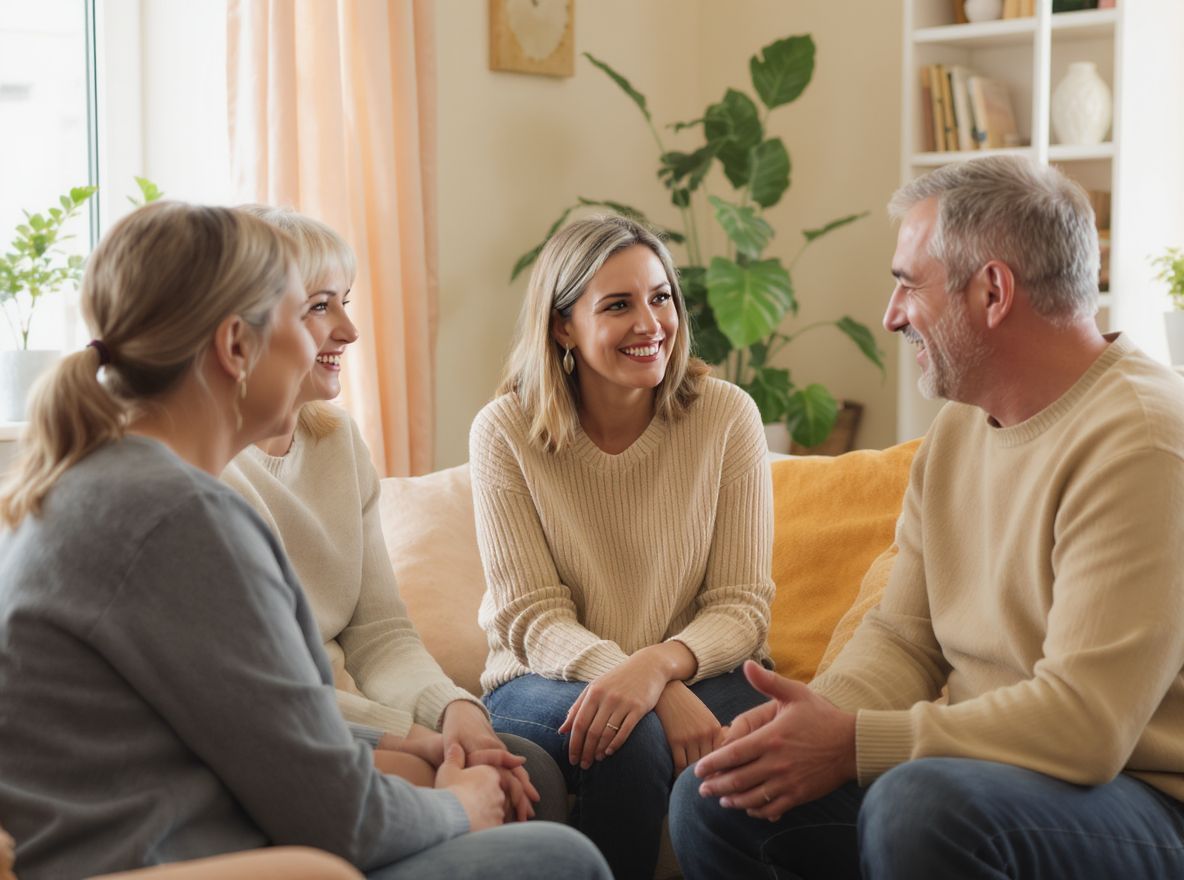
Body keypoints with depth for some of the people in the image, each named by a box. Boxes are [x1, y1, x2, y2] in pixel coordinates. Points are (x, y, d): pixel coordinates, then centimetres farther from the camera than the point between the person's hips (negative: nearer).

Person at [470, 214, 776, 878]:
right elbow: (532, 618, -11)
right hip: (547, 680, -1)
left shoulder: (727, 415, -5)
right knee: (629, 738, -35)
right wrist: (662, 698, -29)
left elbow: (742, 605, -7)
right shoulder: (505, 432, -7)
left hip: (699, 673, 1)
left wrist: (658, 664, -30)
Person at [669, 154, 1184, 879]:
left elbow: (1084, 722, -25)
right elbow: (904, 639, 10)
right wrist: (815, 718, -11)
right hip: (980, 777, 8)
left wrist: (853, 743, -22)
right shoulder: (959, 429, 10)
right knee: (714, 800, -4)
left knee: (918, 803, -35)